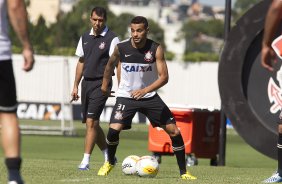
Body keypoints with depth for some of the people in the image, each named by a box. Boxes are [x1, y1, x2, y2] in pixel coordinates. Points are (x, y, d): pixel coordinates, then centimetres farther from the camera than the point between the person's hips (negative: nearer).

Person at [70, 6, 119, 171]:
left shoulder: (112, 39, -7)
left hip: (101, 84, -7)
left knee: (91, 121, -14)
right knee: (92, 123, 11)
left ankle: (86, 161, -14)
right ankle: (108, 156, 26)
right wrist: (76, 86, 16)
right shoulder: (85, 38, 12)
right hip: (87, 83, 7)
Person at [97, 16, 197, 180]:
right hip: (126, 96, -1)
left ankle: (183, 172, 8)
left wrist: (145, 90, -32)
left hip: (149, 96, 1)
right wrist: (105, 85, 21)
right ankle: (110, 163, 8)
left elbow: (164, 77, -19)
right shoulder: (121, 48, -12)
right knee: (114, 129, -21)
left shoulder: (156, 49, -15)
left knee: (174, 131, -6)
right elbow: (111, 65, 11)